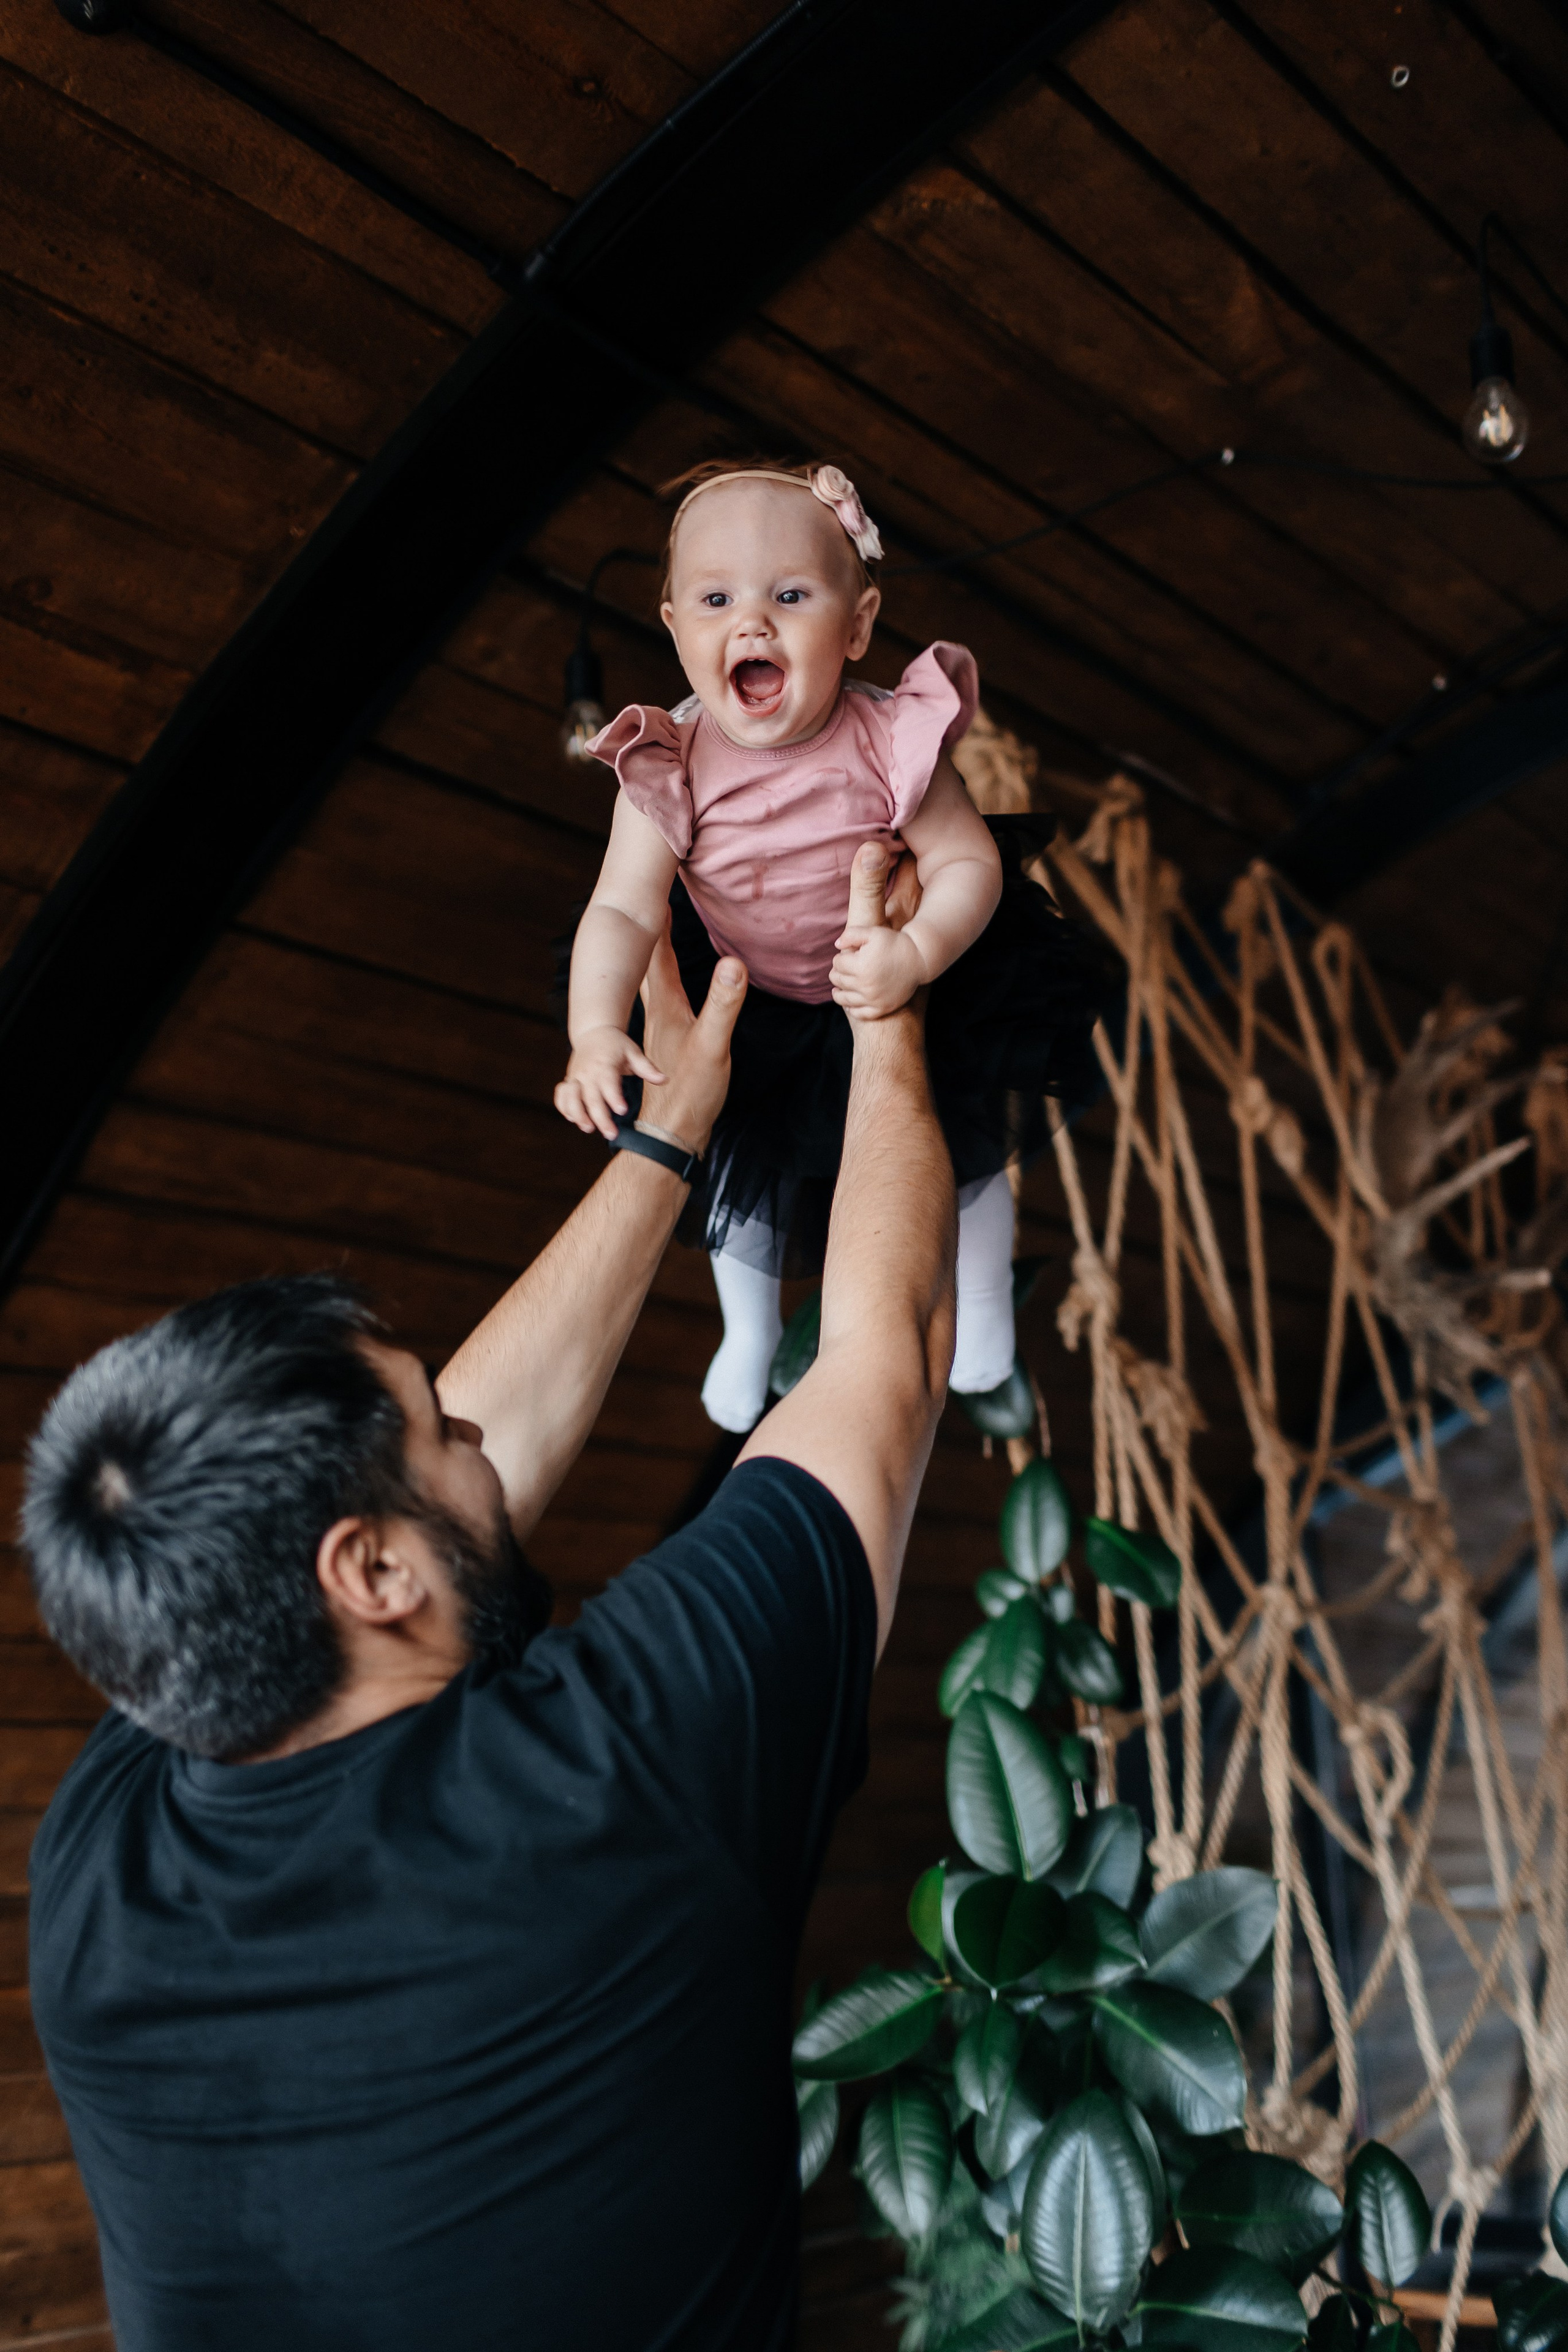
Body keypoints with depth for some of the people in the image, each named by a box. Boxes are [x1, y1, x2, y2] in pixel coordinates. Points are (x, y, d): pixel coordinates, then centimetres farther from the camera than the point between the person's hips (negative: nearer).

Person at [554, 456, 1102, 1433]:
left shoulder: (891, 741, -30)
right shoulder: (671, 767, -29)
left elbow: (971, 862, -23)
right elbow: (624, 910, -30)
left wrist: (915, 953, -41)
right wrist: (597, 1033, -46)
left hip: (906, 980, -1)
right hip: (748, 1005, 1)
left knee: (966, 1142, 16)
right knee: (742, 1163, 19)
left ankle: (986, 1298, 51)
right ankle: (750, 1331, 51)